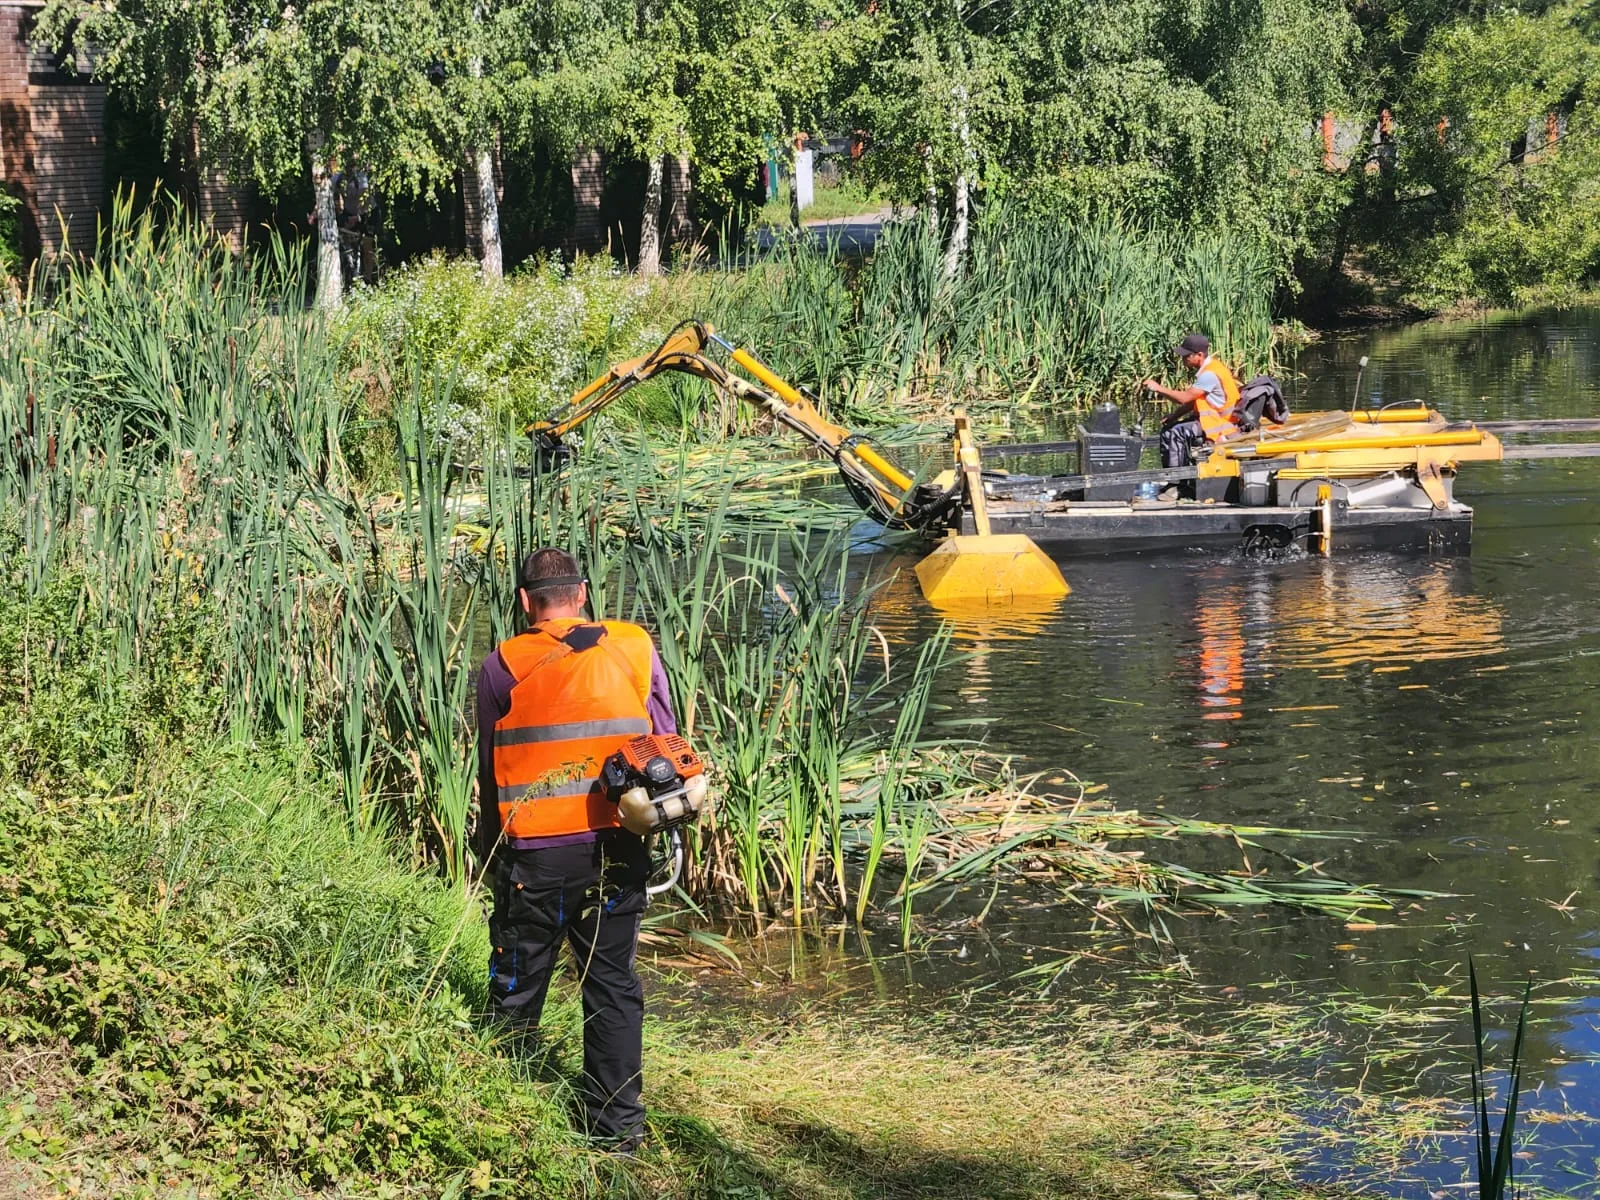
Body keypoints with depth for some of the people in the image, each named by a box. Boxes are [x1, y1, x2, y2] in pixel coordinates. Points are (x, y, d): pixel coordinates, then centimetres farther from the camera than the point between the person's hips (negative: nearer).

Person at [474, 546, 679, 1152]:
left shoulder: (503, 667, -4)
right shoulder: (635, 649, 1)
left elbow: (490, 771, 3)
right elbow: (666, 744, 6)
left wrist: (488, 857, 13)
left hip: (534, 853, -2)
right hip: (615, 850, 2)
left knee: (517, 989, 11)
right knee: (614, 985, 11)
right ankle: (619, 1124, 13)